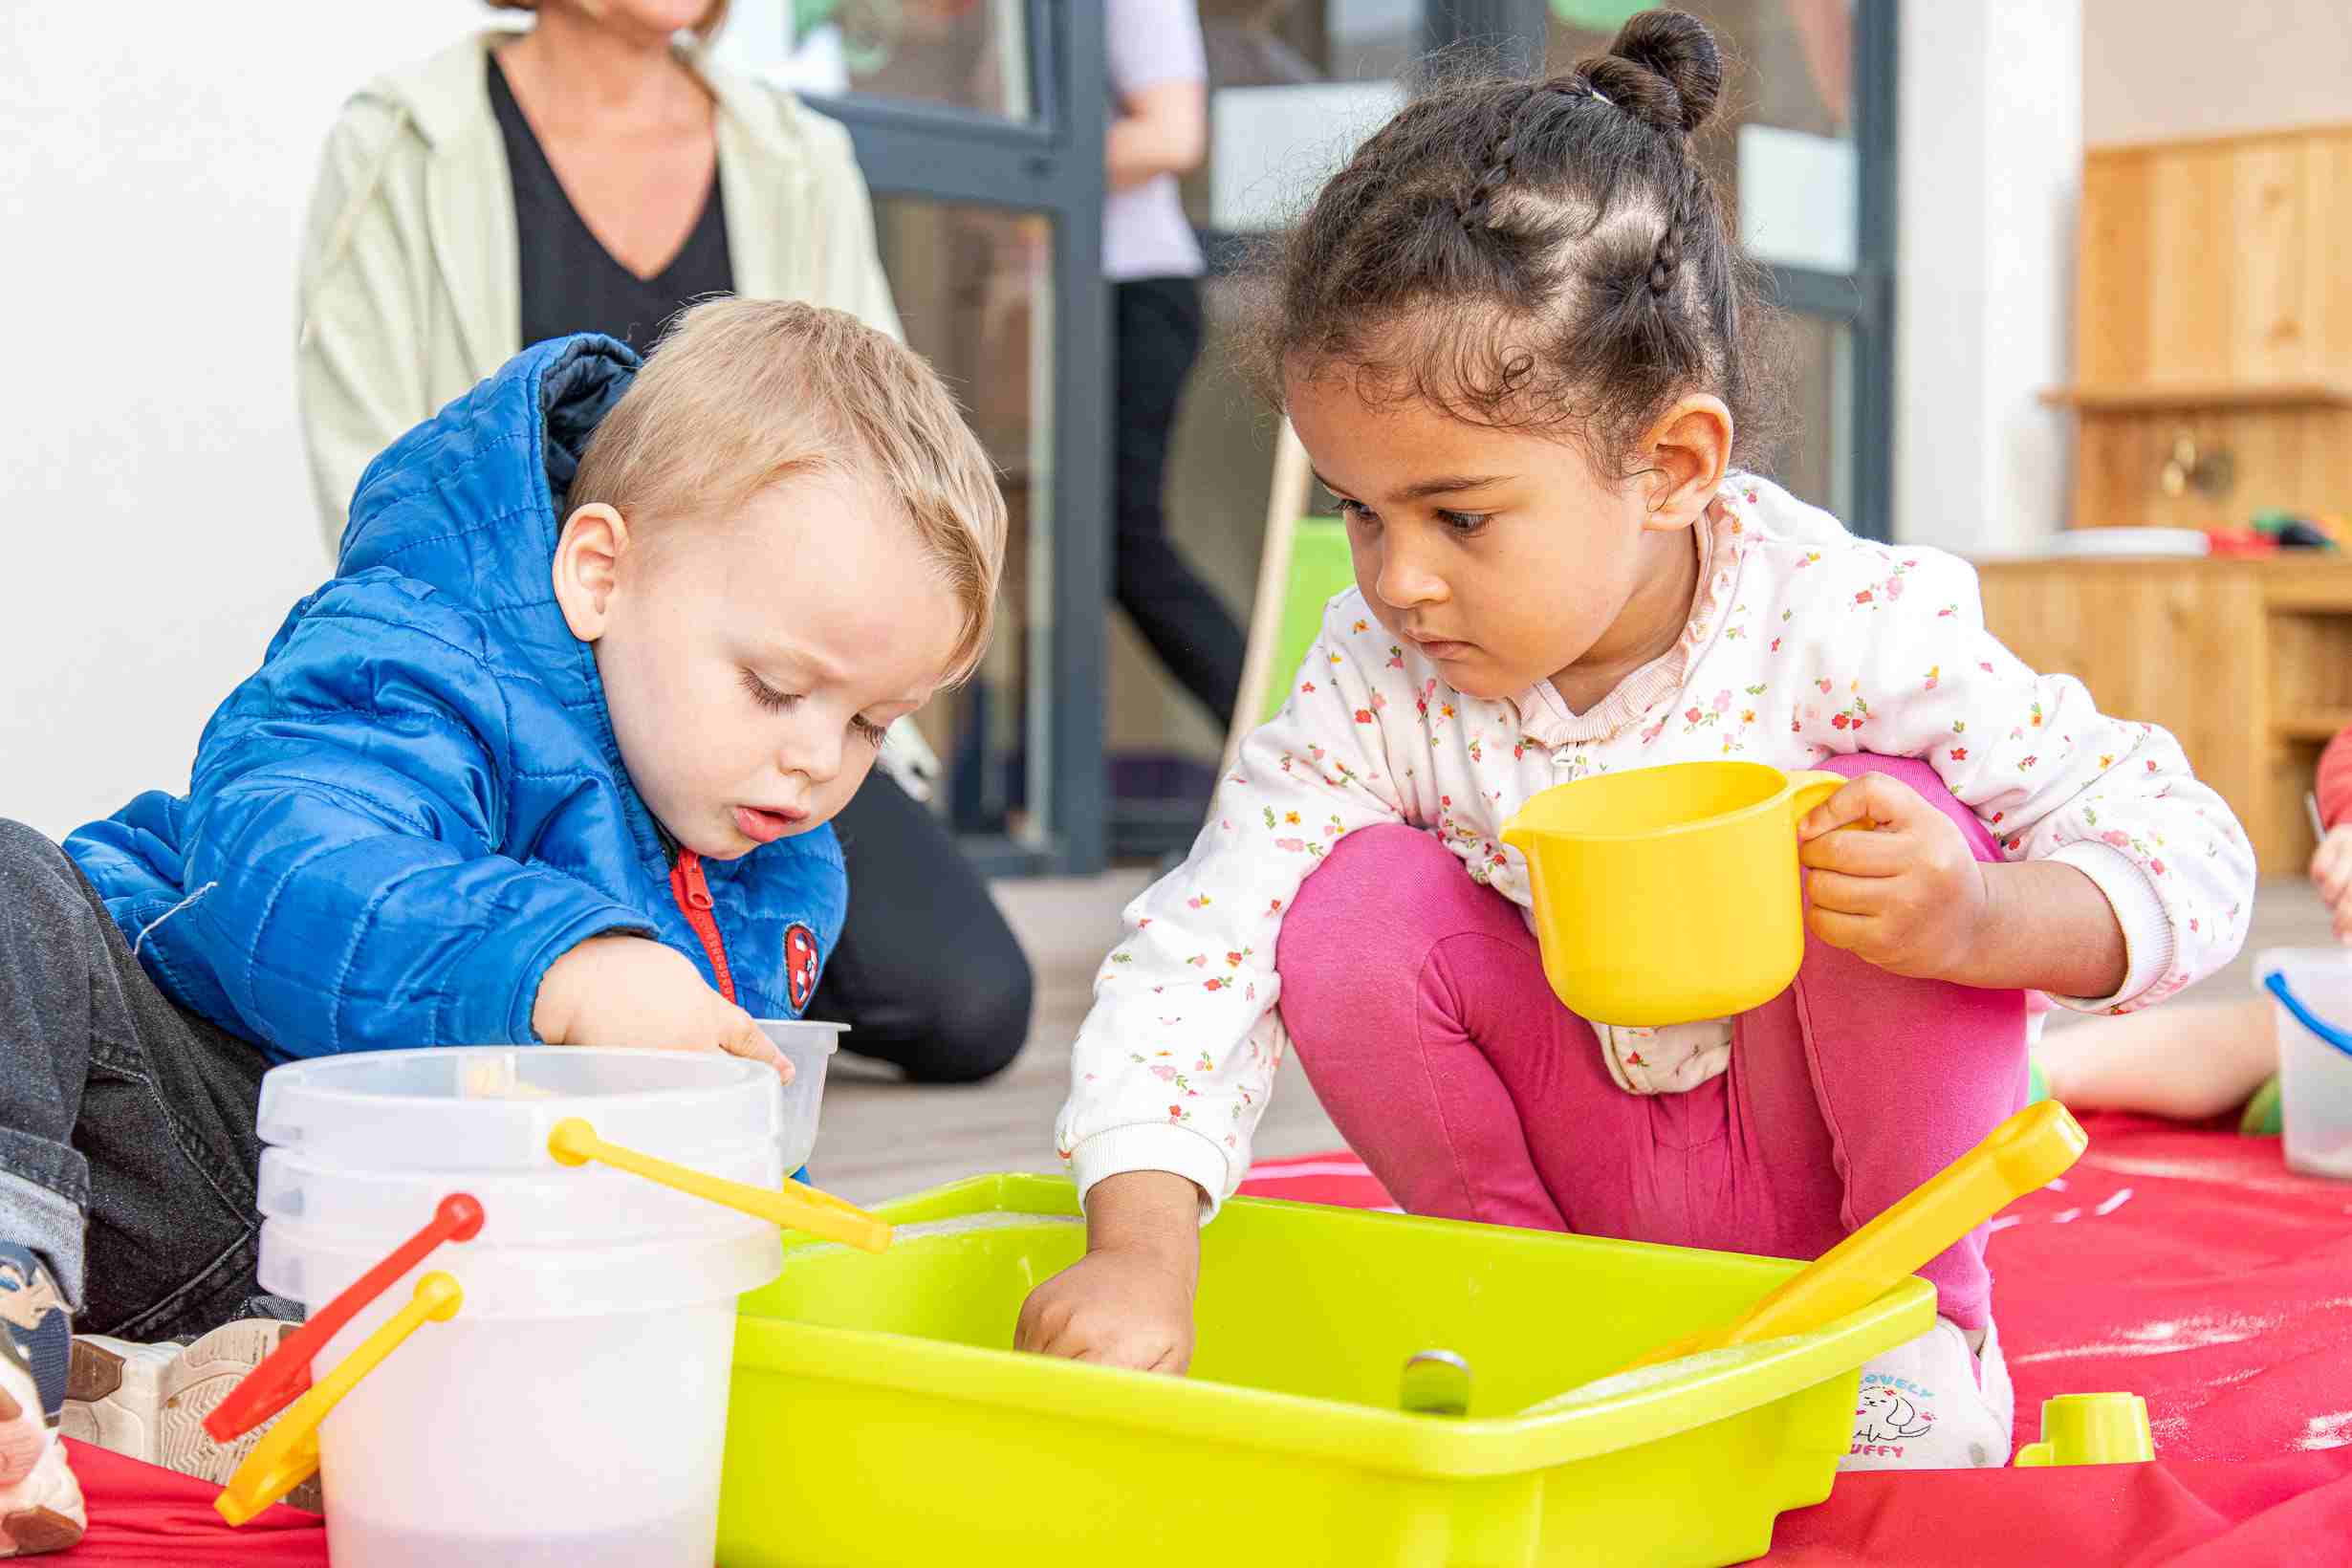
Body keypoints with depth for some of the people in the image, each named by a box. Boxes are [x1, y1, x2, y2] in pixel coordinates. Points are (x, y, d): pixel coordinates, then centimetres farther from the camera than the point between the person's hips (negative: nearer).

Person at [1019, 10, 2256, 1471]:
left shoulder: (1847, 626, -25)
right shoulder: (1380, 685, -18)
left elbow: (2195, 856, -20)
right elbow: (1197, 950, -20)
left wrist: (1974, 925, -41)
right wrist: (1142, 1251, -35)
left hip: (1830, 1172, -2)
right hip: (1583, 1173, 2)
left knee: (1891, 813, -28)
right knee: (1354, 908, -23)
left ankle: (1915, 1311, -5)